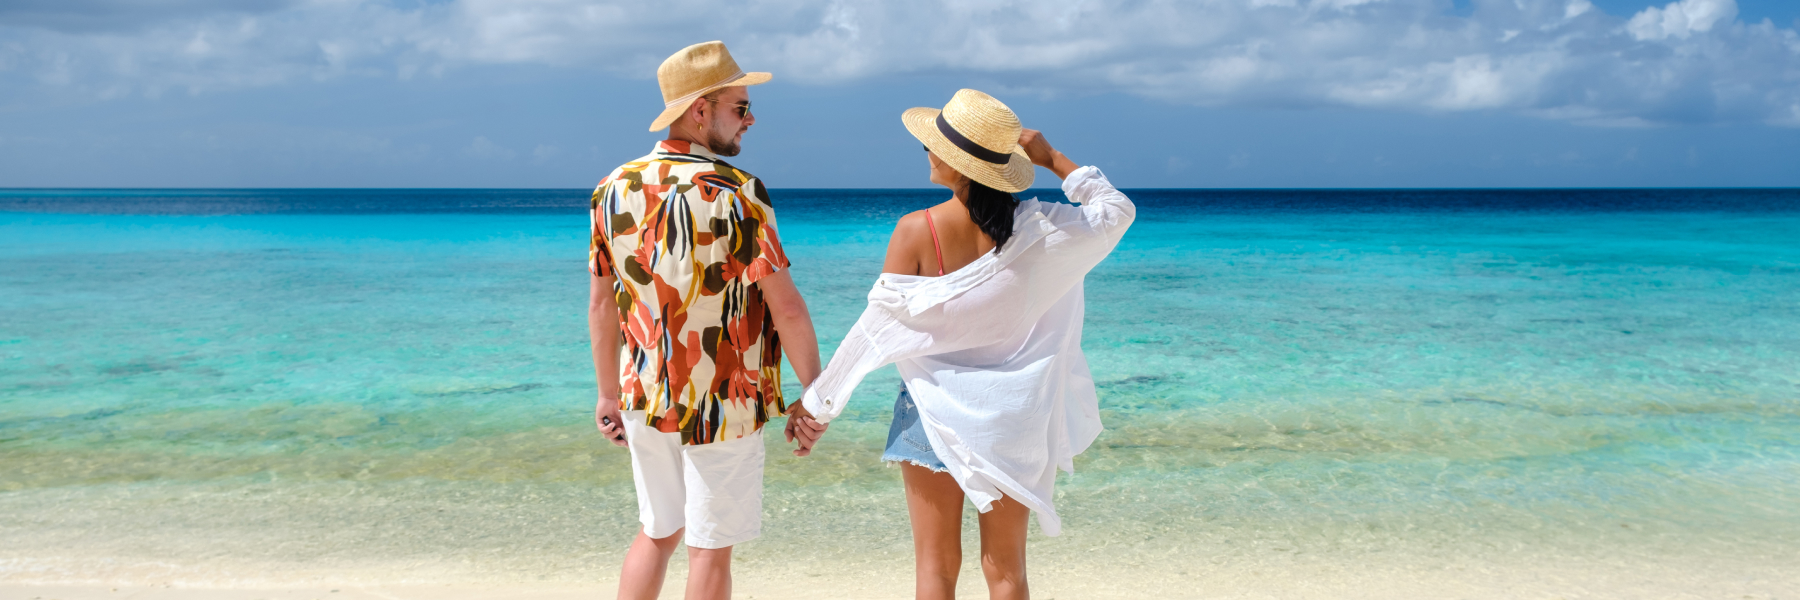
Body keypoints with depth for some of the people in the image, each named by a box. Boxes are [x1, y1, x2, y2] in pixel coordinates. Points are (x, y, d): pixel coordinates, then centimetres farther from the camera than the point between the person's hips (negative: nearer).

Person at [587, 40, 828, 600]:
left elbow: (601, 305, 7)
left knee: (658, 532, 21)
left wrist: (610, 392, 17)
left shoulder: (614, 189, 1)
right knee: (710, 549, 8)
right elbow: (787, 309, -17)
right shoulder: (736, 194, -17)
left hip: (645, 400, 6)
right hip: (722, 405, -5)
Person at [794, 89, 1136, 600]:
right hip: (1013, 418, 2)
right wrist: (1053, 160, 5)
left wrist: (819, 401, 0)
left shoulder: (916, 230, -16)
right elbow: (1116, 210, 7)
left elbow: (878, 324, -11)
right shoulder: (1035, 227, -10)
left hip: (936, 413, -2)